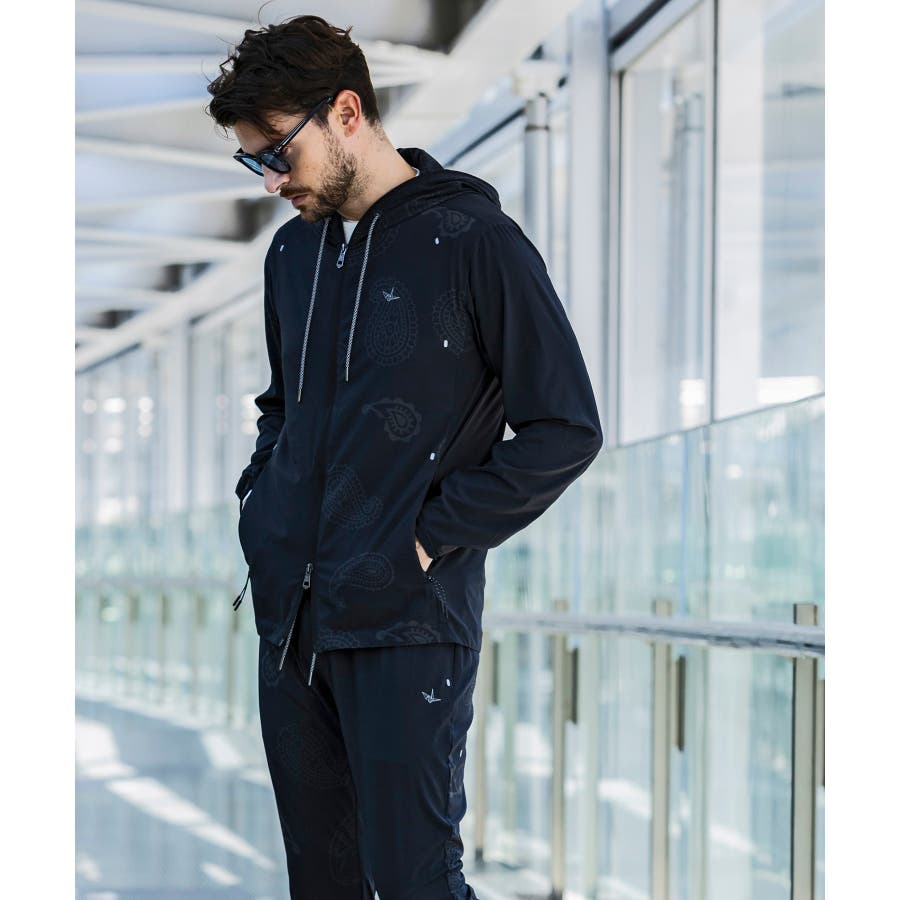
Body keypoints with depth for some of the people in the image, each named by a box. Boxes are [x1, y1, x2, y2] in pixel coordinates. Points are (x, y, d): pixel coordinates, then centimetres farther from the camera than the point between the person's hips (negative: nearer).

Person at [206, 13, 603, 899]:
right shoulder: (292, 250, 13)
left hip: (407, 625, -7)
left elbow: (567, 429, -10)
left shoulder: (473, 241, -10)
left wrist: (434, 537, -13)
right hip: (287, 616, 7)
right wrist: (258, 499, 10)